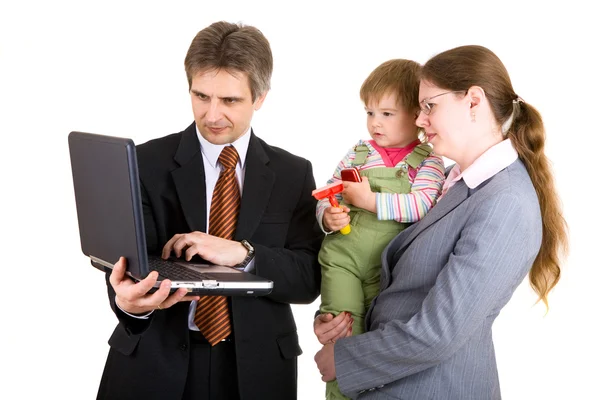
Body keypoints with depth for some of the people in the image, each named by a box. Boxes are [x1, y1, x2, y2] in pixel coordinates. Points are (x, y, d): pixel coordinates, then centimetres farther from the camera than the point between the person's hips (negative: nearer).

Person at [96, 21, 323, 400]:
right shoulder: (147, 162, -4)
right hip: (155, 364, -1)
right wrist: (129, 300, -33)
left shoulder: (294, 173, 1)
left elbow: (308, 278, -4)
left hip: (256, 367, 2)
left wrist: (242, 253, -21)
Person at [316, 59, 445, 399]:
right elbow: (327, 199, 7)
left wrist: (370, 200, -21)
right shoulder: (357, 154, 5)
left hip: (387, 263, -1)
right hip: (342, 257, 1)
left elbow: (421, 205, -17)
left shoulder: (428, 161, -1)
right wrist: (328, 217, -15)